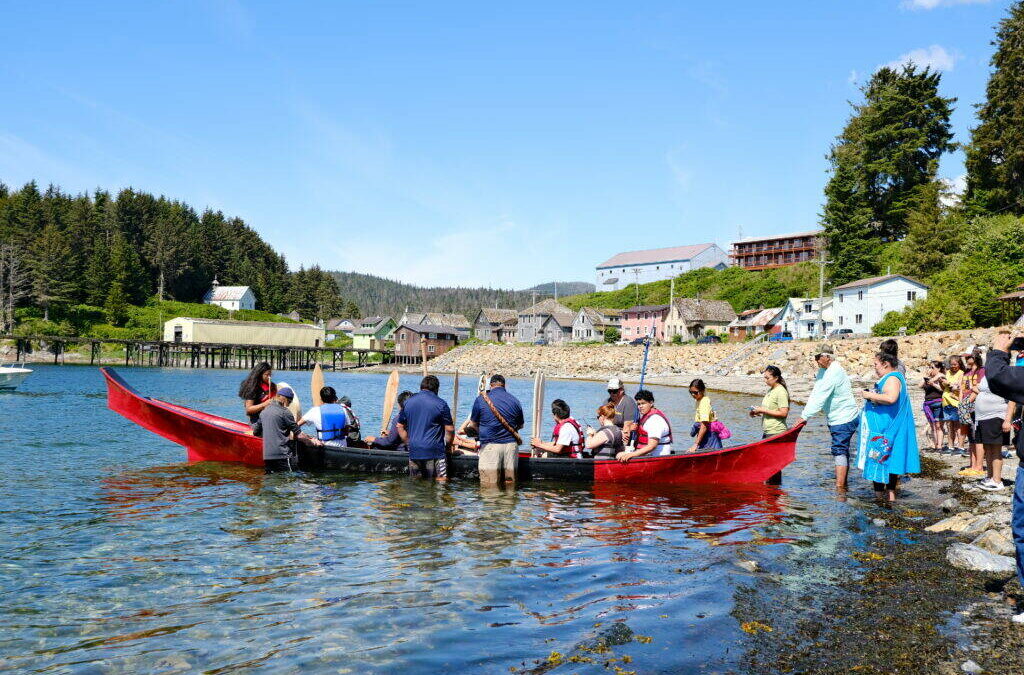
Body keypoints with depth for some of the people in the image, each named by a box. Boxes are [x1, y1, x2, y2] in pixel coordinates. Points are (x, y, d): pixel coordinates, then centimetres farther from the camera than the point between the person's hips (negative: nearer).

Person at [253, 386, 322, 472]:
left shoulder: (263, 411, 12)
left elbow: (255, 432, 22)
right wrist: (312, 442, 7)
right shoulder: (285, 412, -8)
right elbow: (299, 435, -7)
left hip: (267, 456, 7)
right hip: (283, 455, -7)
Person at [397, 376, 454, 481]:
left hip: (414, 451, 4)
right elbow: (450, 429, -5)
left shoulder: (408, 402, 9)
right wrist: (447, 445, 10)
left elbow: (400, 427, 15)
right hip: (435, 452, -4)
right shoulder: (441, 404, -5)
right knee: (440, 483, 0)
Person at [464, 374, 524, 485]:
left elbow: (473, 424, 7)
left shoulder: (481, 399, 0)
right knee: (510, 483, 9)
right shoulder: (515, 401, 8)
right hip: (511, 444, 3)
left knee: (489, 485, -1)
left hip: (489, 445, -3)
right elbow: (520, 425, 19)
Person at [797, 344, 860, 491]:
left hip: (844, 419, -10)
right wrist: (806, 412, -3)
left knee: (839, 451, -13)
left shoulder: (835, 372, -21)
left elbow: (821, 397, -26)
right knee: (842, 451, 17)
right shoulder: (823, 370, 8)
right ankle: (843, 484, 26)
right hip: (836, 418, 10)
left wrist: (805, 416, -26)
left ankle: (840, 487, -15)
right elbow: (815, 394, 8)